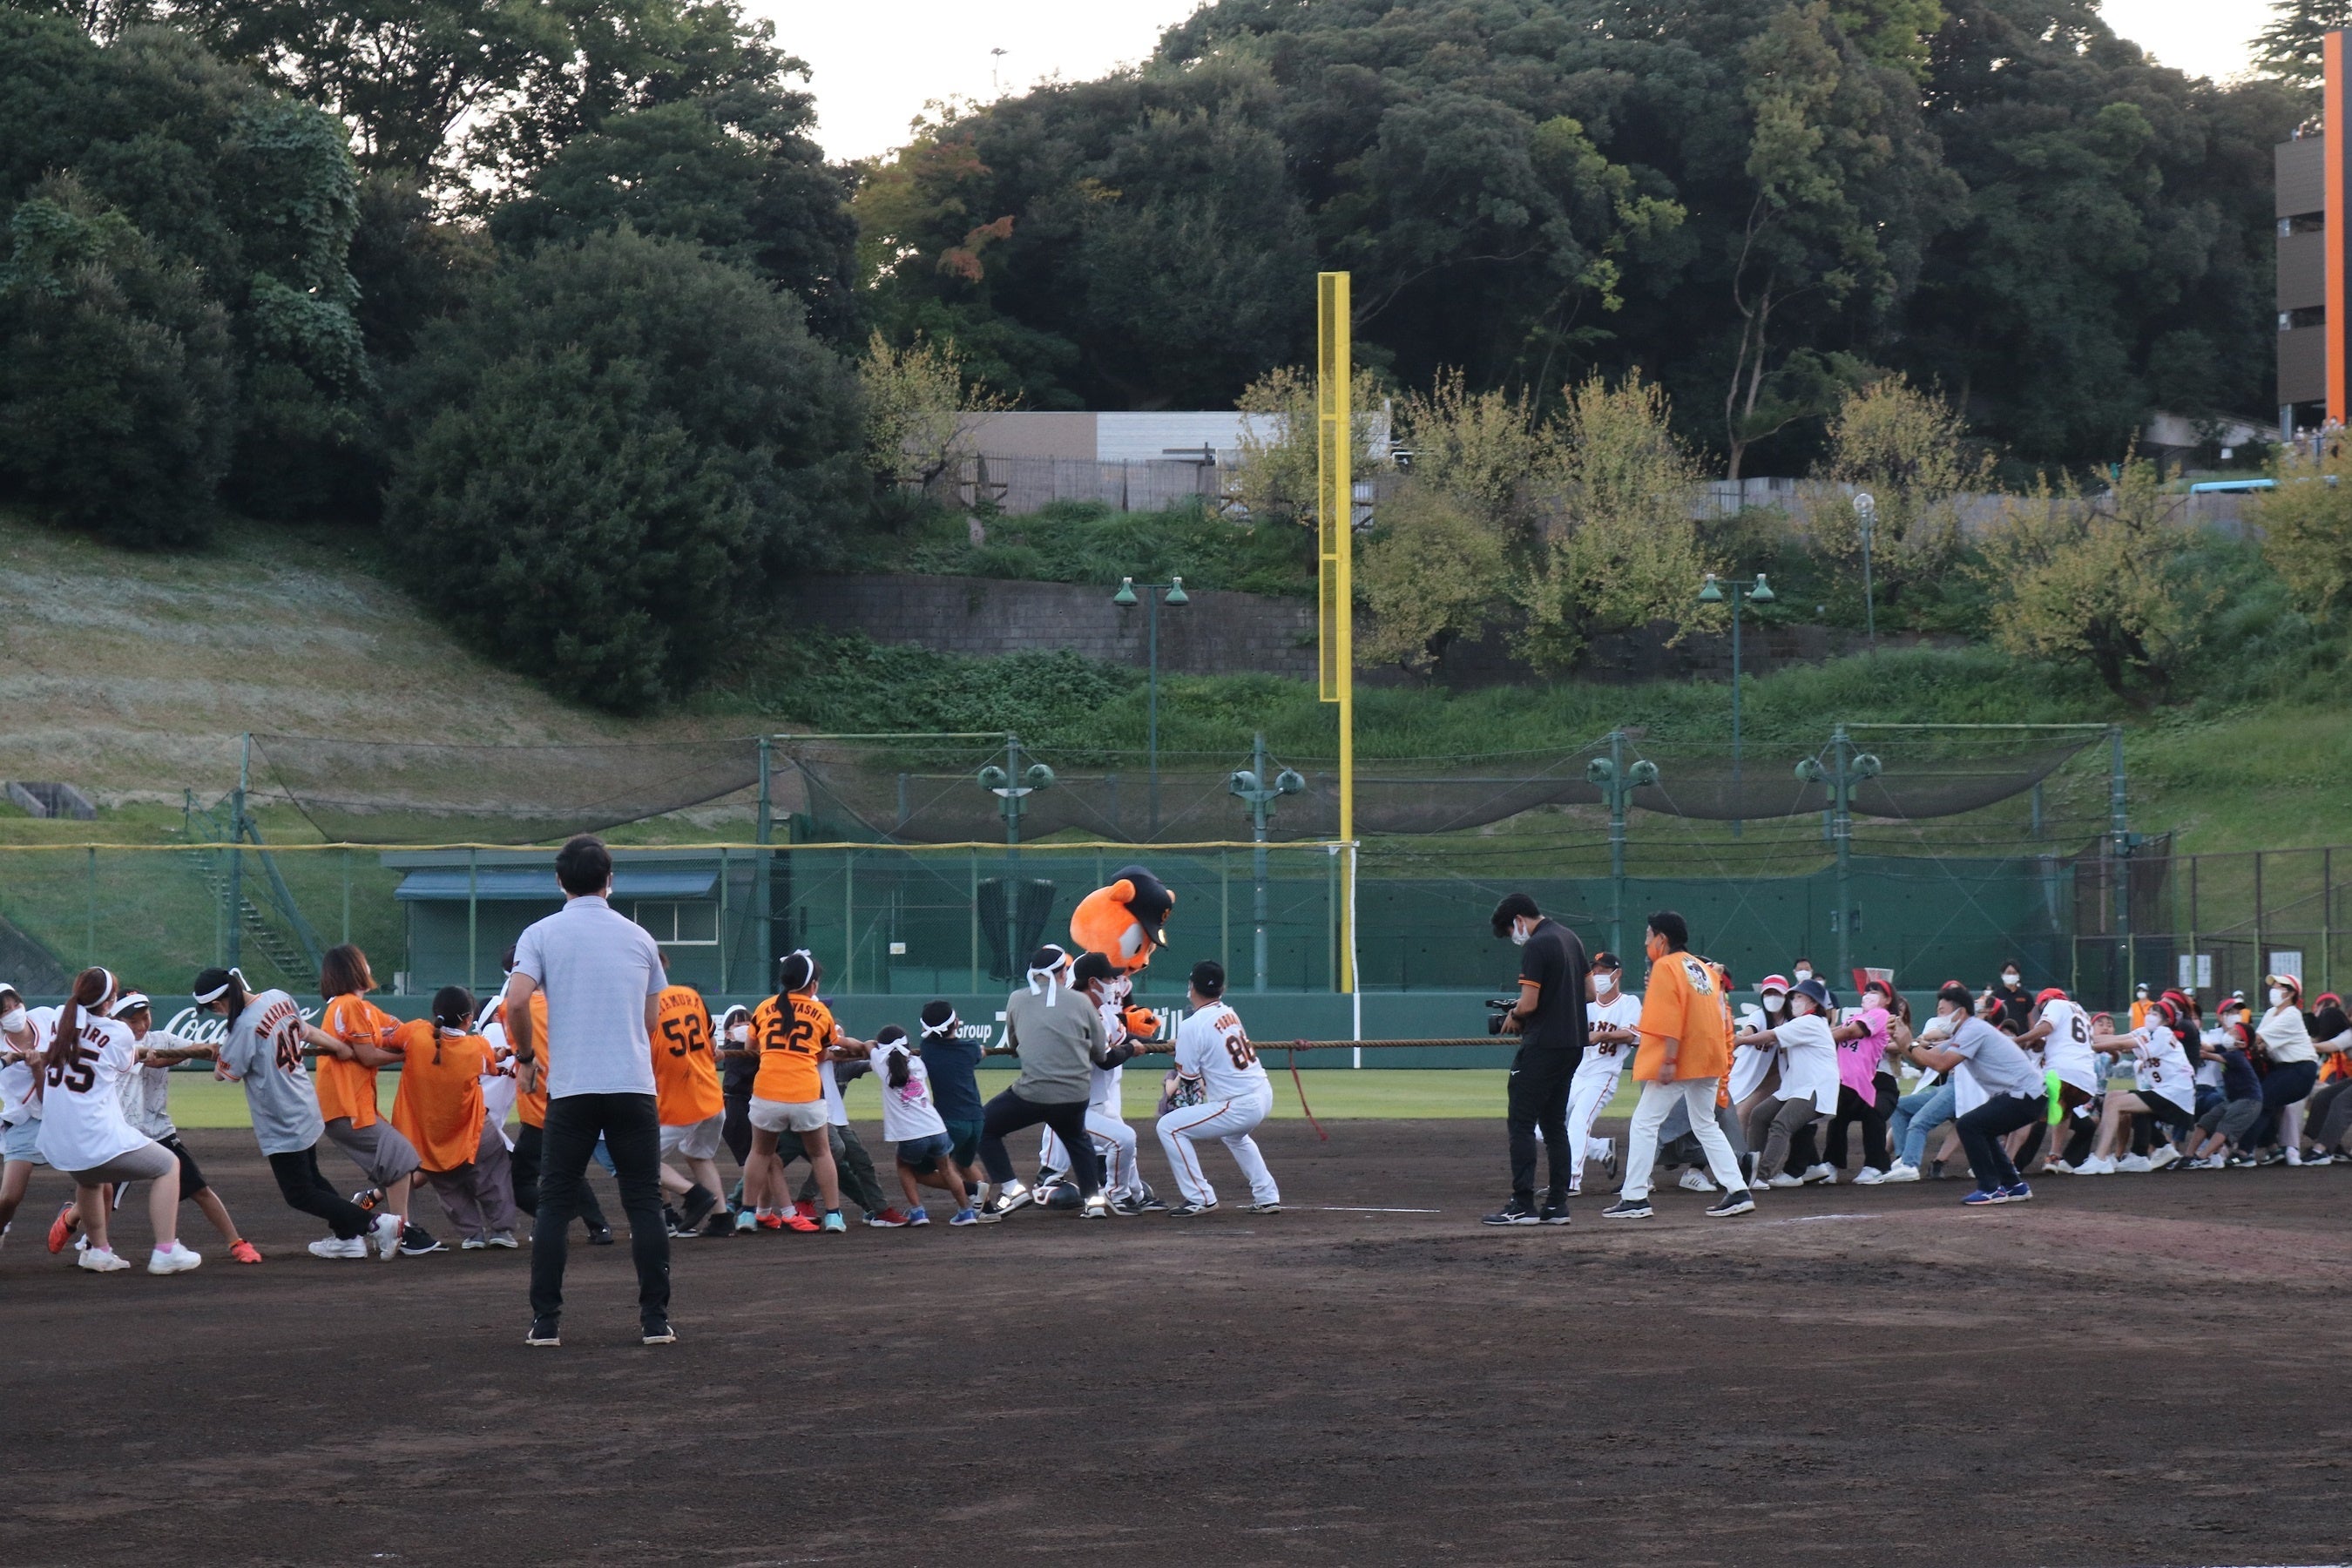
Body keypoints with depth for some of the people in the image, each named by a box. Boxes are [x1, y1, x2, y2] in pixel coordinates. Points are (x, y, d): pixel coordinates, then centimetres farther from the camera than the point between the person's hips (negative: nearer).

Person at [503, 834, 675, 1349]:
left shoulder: (541, 935, 1)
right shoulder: (639, 937, 9)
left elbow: (516, 1001, -12)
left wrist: (526, 1052, 5)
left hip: (571, 1089, -1)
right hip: (634, 1085, 1)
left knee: (555, 1205, 6)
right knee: (645, 1204, 5)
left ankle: (546, 1321, 2)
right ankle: (656, 1320, 2)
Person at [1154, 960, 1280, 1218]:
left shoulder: (1192, 1026, -15)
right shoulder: (1230, 1013, 7)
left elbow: (1188, 1077, -9)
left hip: (1238, 1107, -8)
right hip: (1264, 1096, 8)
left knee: (1169, 1127, 1)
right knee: (1234, 1135, 38)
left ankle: (1199, 1198, 1)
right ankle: (1267, 1197, 32)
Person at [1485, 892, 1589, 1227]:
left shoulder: (1536, 946, -15)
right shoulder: (1570, 939, 13)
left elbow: (1528, 1003, -19)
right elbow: (1590, 992, 18)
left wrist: (1514, 1017, 0)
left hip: (1542, 1047, -9)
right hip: (1572, 1045, 9)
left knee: (1520, 1123, -5)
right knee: (1554, 1124, 14)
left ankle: (1522, 1205, -10)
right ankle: (1557, 1204, 12)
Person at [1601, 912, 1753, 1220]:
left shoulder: (1666, 967, -8)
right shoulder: (1704, 969, 16)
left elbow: (1670, 1018, -19)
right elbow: (1722, 1018, 16)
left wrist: (1668, 1061, -22)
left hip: (1678, 1062, -8)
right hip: (1707, 1060, 8)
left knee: (1644, 1123, -3)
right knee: (1706, 1127, 16)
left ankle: (1634, 1198, -7)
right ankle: (1737, 1192, 8)